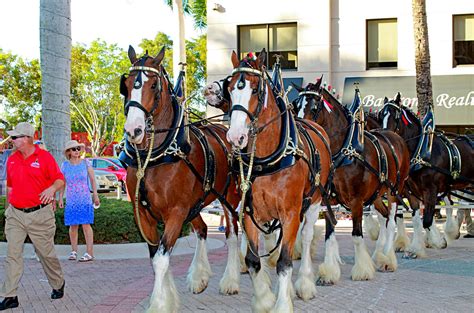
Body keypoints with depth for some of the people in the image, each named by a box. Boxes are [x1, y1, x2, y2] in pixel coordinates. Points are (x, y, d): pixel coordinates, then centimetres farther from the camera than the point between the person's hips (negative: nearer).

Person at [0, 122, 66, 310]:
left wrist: (52, 188, -26)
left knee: (46, 253, 7)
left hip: (40, 215, -4)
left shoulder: (45, 157, -6)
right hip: (15, 215, 4)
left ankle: (58, 284, 31)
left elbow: (60, 180, -5)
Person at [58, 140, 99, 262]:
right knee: (73, 225, 4)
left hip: (85, 200, -2)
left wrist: (95, 195, -2)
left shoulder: (85, 163, 2)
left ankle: (89, 253, -6)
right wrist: (60, 198, 3)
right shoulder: (65, 165, 5)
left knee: (86, 224, -7)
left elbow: (92, 180, 3)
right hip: (71, 200, 2)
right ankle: (74, 251, 18)